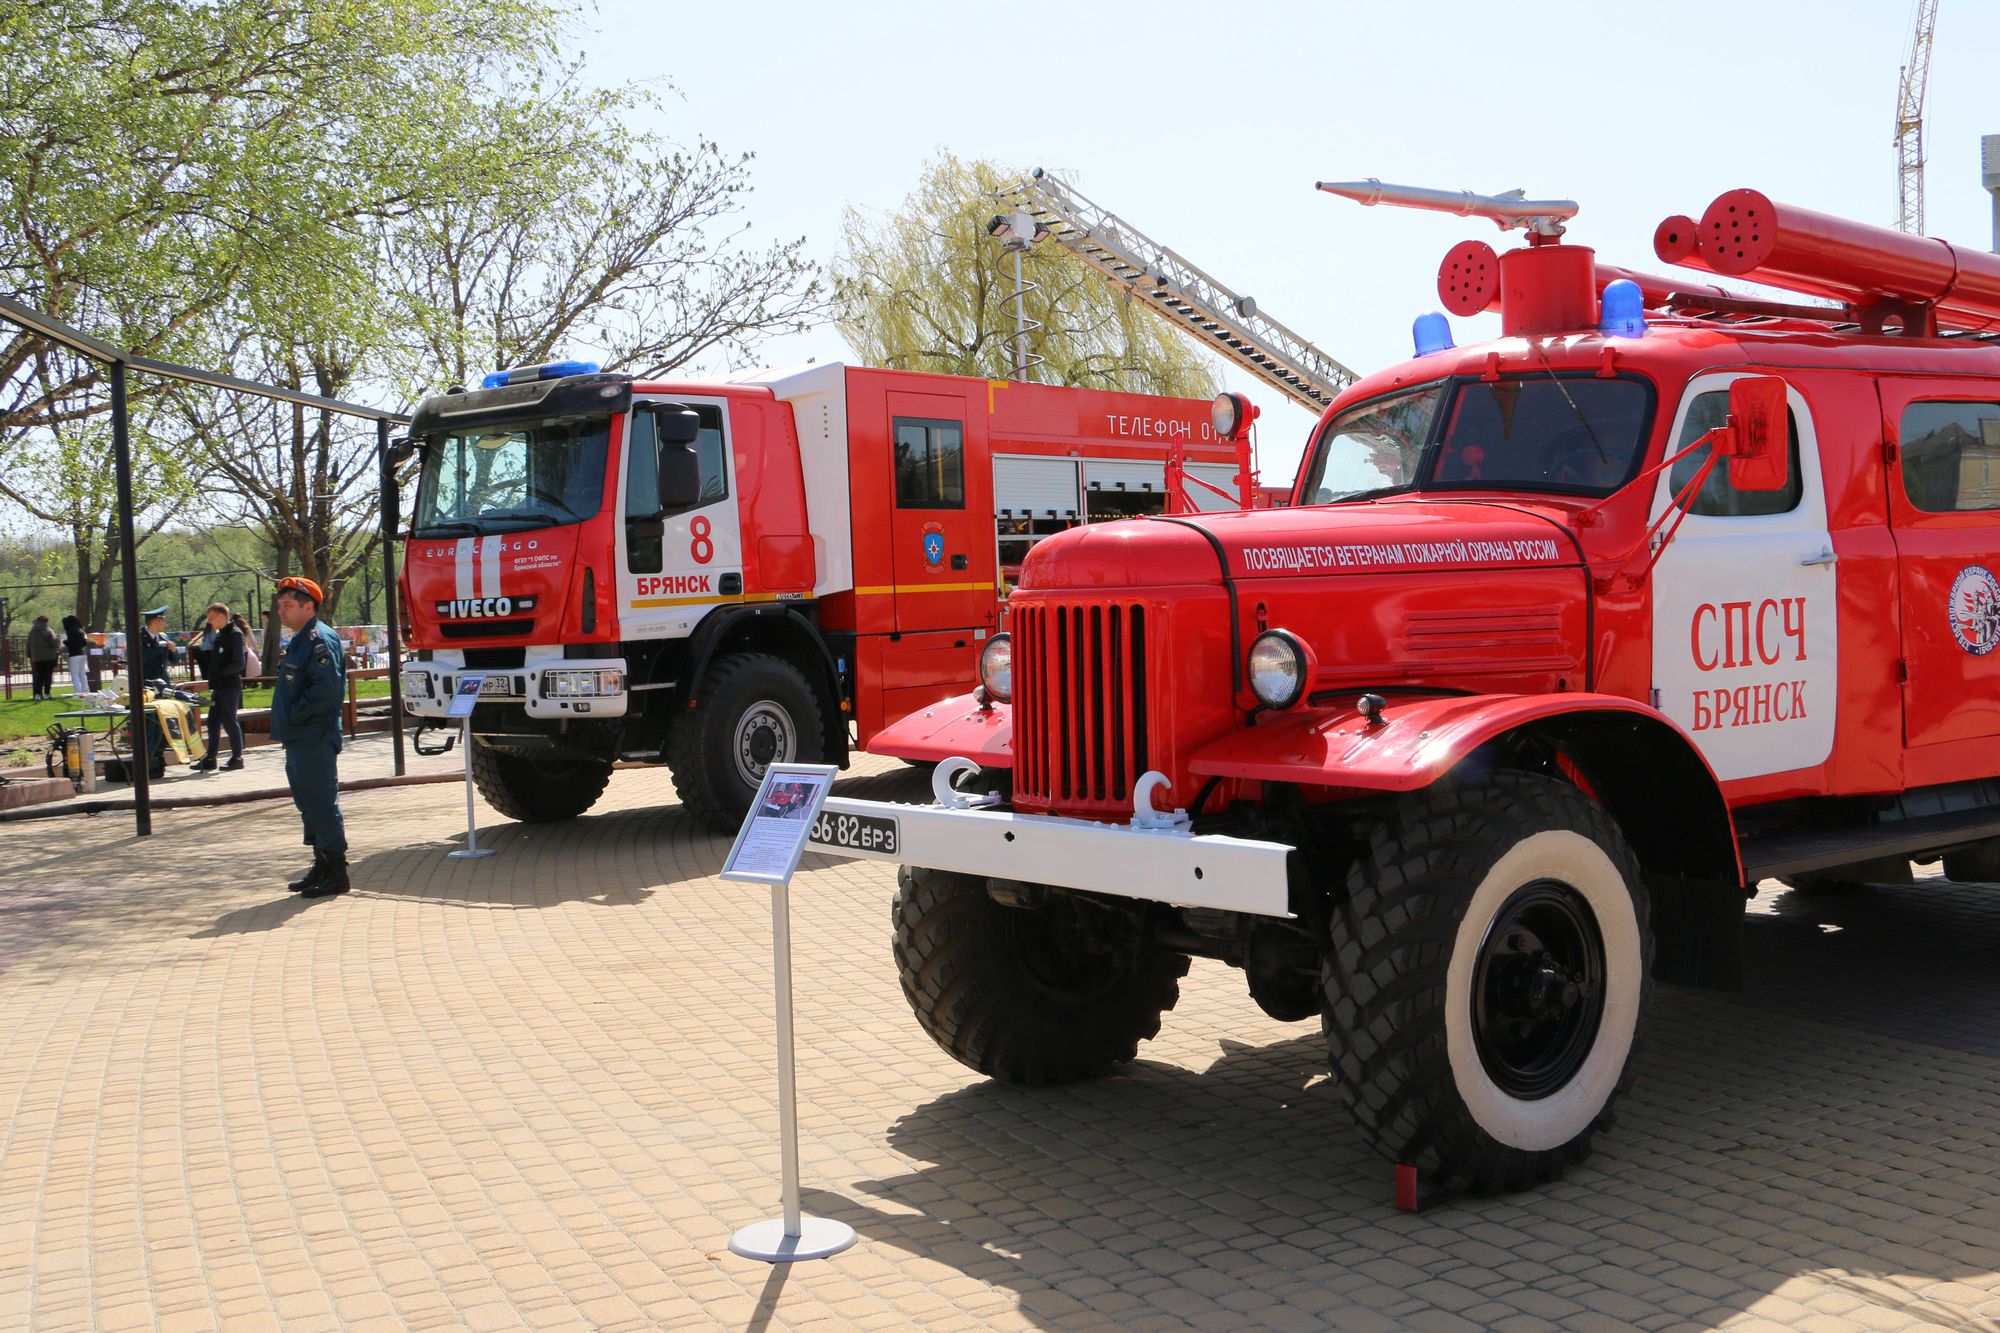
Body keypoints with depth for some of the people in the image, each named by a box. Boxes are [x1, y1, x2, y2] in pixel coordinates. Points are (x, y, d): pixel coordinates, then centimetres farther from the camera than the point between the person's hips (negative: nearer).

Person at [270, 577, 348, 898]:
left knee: (322, 804, -7)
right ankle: (321, 868, 24)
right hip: (299, 739, 11)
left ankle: (336, 874, -3)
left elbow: (326, 689, -25)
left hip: (314, 741, -11)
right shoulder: (300, 640, 18)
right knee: (309, 804, 15)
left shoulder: (319, 640, -15)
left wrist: (295, 714, -18)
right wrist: (289, 719, 14)